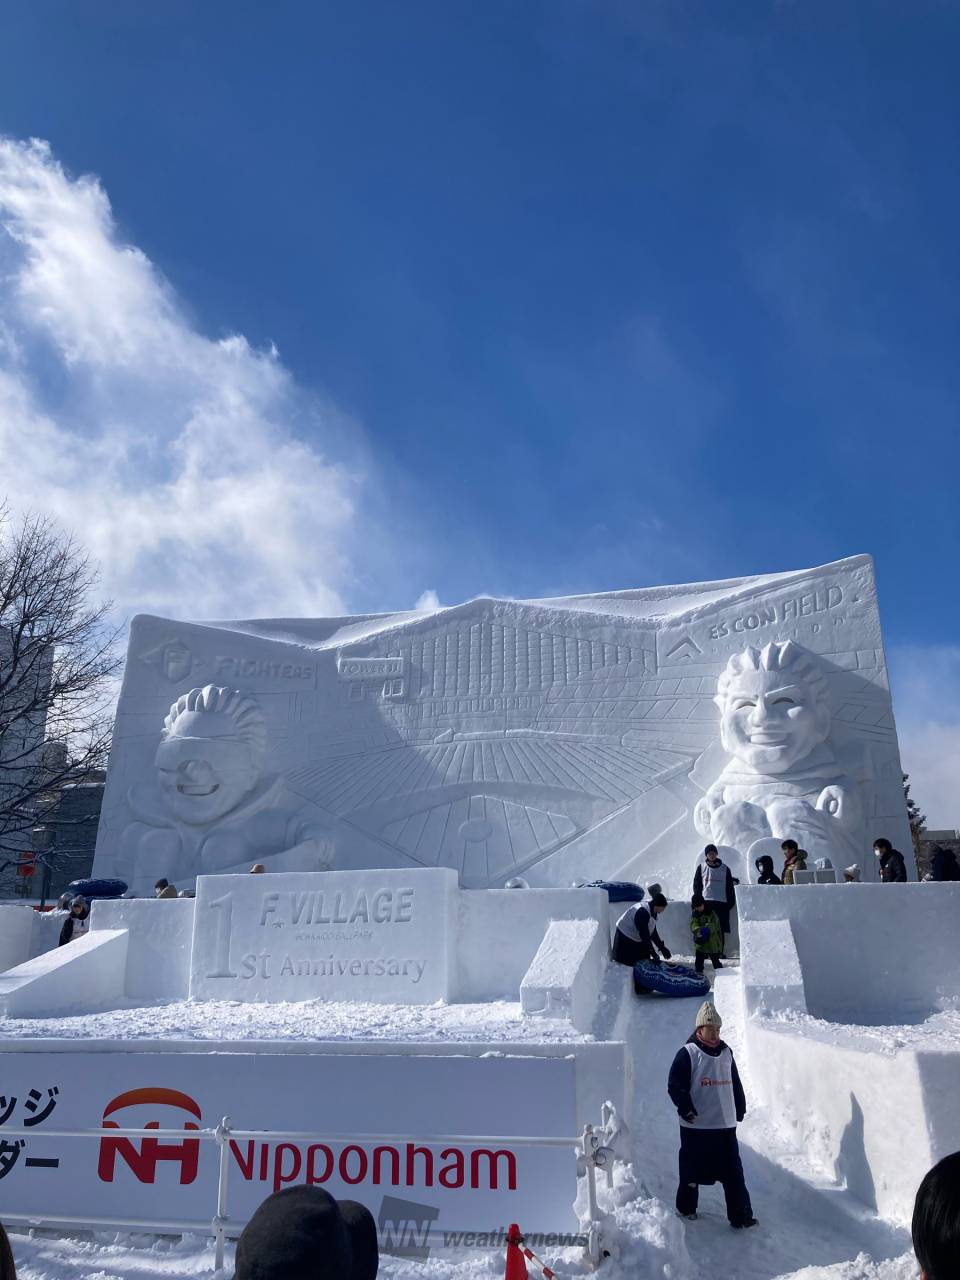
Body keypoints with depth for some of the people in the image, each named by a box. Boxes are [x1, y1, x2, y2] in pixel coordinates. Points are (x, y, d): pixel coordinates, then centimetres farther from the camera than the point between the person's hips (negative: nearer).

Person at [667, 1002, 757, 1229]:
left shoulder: (726, 1052, 7)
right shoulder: (688, 1053, -11)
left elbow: (735, 1084, 18)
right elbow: (675, 1085, -11)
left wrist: (740, 1109, 17)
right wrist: (686, 1109, -18)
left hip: (726, 1125, 4)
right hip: (696, 1126, -4)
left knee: (733, 1172, 2)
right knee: (692, 1168, 10)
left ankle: (741, 1215, 8)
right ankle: (686, 1207, 28)